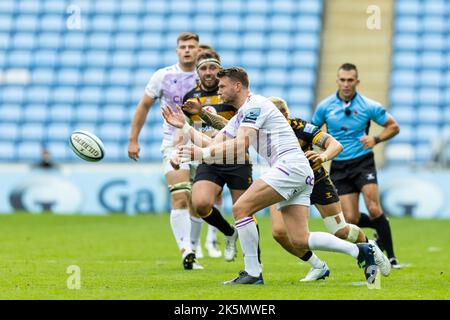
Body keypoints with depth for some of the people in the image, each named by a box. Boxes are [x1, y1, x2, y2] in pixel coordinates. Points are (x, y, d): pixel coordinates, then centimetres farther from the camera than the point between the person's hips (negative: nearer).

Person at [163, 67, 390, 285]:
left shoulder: (254, 105, -7)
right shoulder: (239, 117, 23)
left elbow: (240, 146, -18)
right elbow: (213, 144, 23)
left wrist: (201, 154, -18)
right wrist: (184, 126, 20)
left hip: (291, 165, -10)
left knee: (241, 208, -13)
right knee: (299, 240, 1)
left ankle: (252, 272, -10)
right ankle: (360, 250, 2)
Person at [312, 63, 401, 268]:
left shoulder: (369, 106, -6)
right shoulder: (325, 106, 0)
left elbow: (393, 126, 4)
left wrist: (375, 139, -13)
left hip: (363, 162, -2)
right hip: (339, 166, 2)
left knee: (374, 209, -18)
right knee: (350, 219, -6)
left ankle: (391, 256, -6)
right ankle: (379, 227, 27)